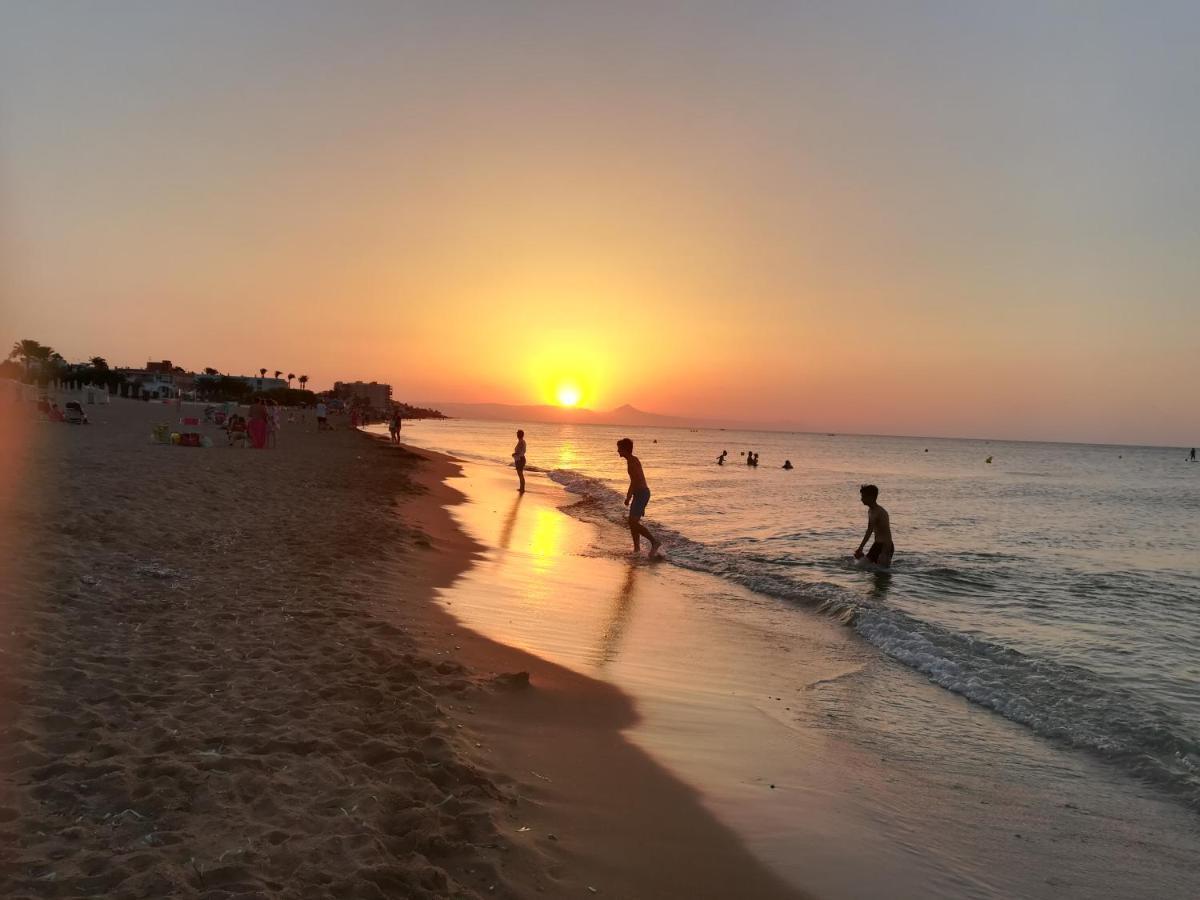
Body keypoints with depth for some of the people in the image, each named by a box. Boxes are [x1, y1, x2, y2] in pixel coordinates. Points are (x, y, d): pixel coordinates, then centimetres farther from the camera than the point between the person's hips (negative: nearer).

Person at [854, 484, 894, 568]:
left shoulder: (881, 512, -20)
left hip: (885, 546, -9)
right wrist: (860, 548, 23)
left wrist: (885, 553, -29)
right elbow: (869, 531, 21)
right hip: (877, 545, 9)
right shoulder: (870, 511, 9)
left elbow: (888, 534, -24)